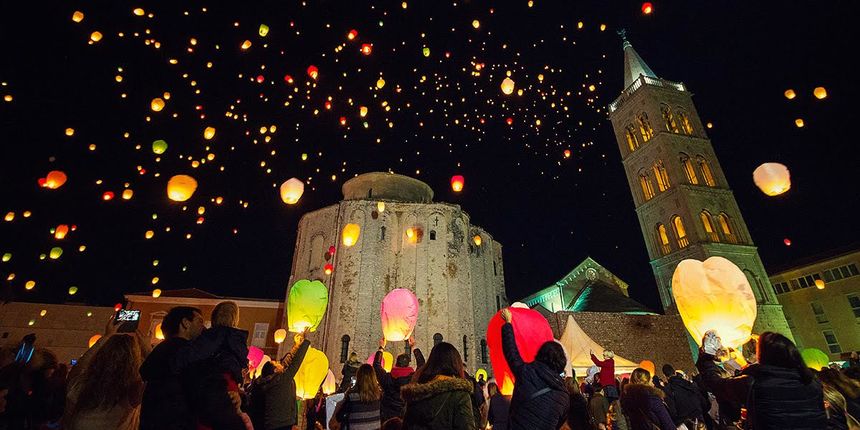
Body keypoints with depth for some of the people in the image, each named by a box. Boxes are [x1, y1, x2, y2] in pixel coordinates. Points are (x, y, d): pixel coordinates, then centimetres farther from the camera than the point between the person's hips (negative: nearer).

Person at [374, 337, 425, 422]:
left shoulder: (387, 378, -16)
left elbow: (376, 365, 1)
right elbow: (422, 364, 6)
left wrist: (381, 348, 10)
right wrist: (413, 347, 15)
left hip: (388, 418, -1)